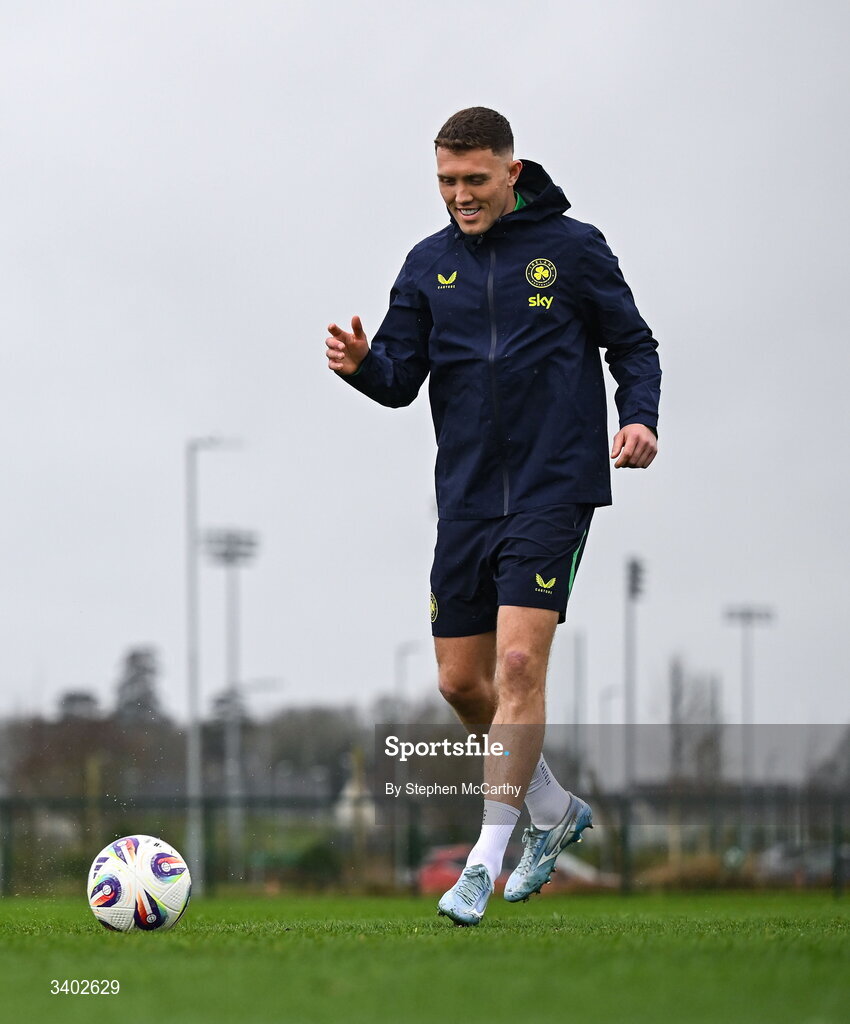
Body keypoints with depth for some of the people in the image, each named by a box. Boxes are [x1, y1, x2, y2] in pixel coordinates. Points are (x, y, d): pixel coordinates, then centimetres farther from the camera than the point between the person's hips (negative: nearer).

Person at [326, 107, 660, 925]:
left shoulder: (571, 248, -1)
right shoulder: (430, 264, 9)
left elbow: (632, 343, 6)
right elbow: (400, 379, 7)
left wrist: (639, 417, -12)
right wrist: (363, 363, -15)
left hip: (553, 489, -5)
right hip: (467, 496, 5)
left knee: (519, 663, -16)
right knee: (461, 680, 7)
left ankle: (487, 859, -12)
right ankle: (554, 810, 30)